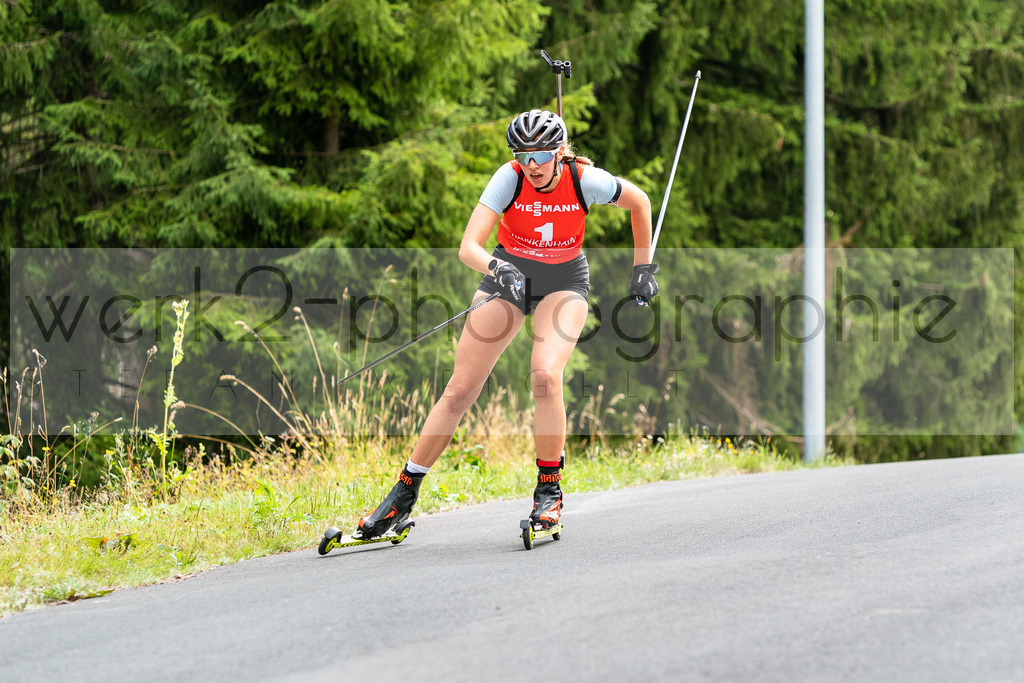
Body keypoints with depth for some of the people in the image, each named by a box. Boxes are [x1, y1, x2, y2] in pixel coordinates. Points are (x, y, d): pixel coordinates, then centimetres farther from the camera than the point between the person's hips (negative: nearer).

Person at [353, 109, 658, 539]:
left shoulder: (584, 181, -21)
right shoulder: (509, 179, -22)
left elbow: (639, 202, -1)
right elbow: (468, 248, -29)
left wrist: (643, 269, 1)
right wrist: (496, 268, -50)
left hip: (565, 281, -1)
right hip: (508, 276, 1)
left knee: (545, 375, -27)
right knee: (460, 389, -3)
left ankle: (549, 490, -10)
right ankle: (405, 493, 7)